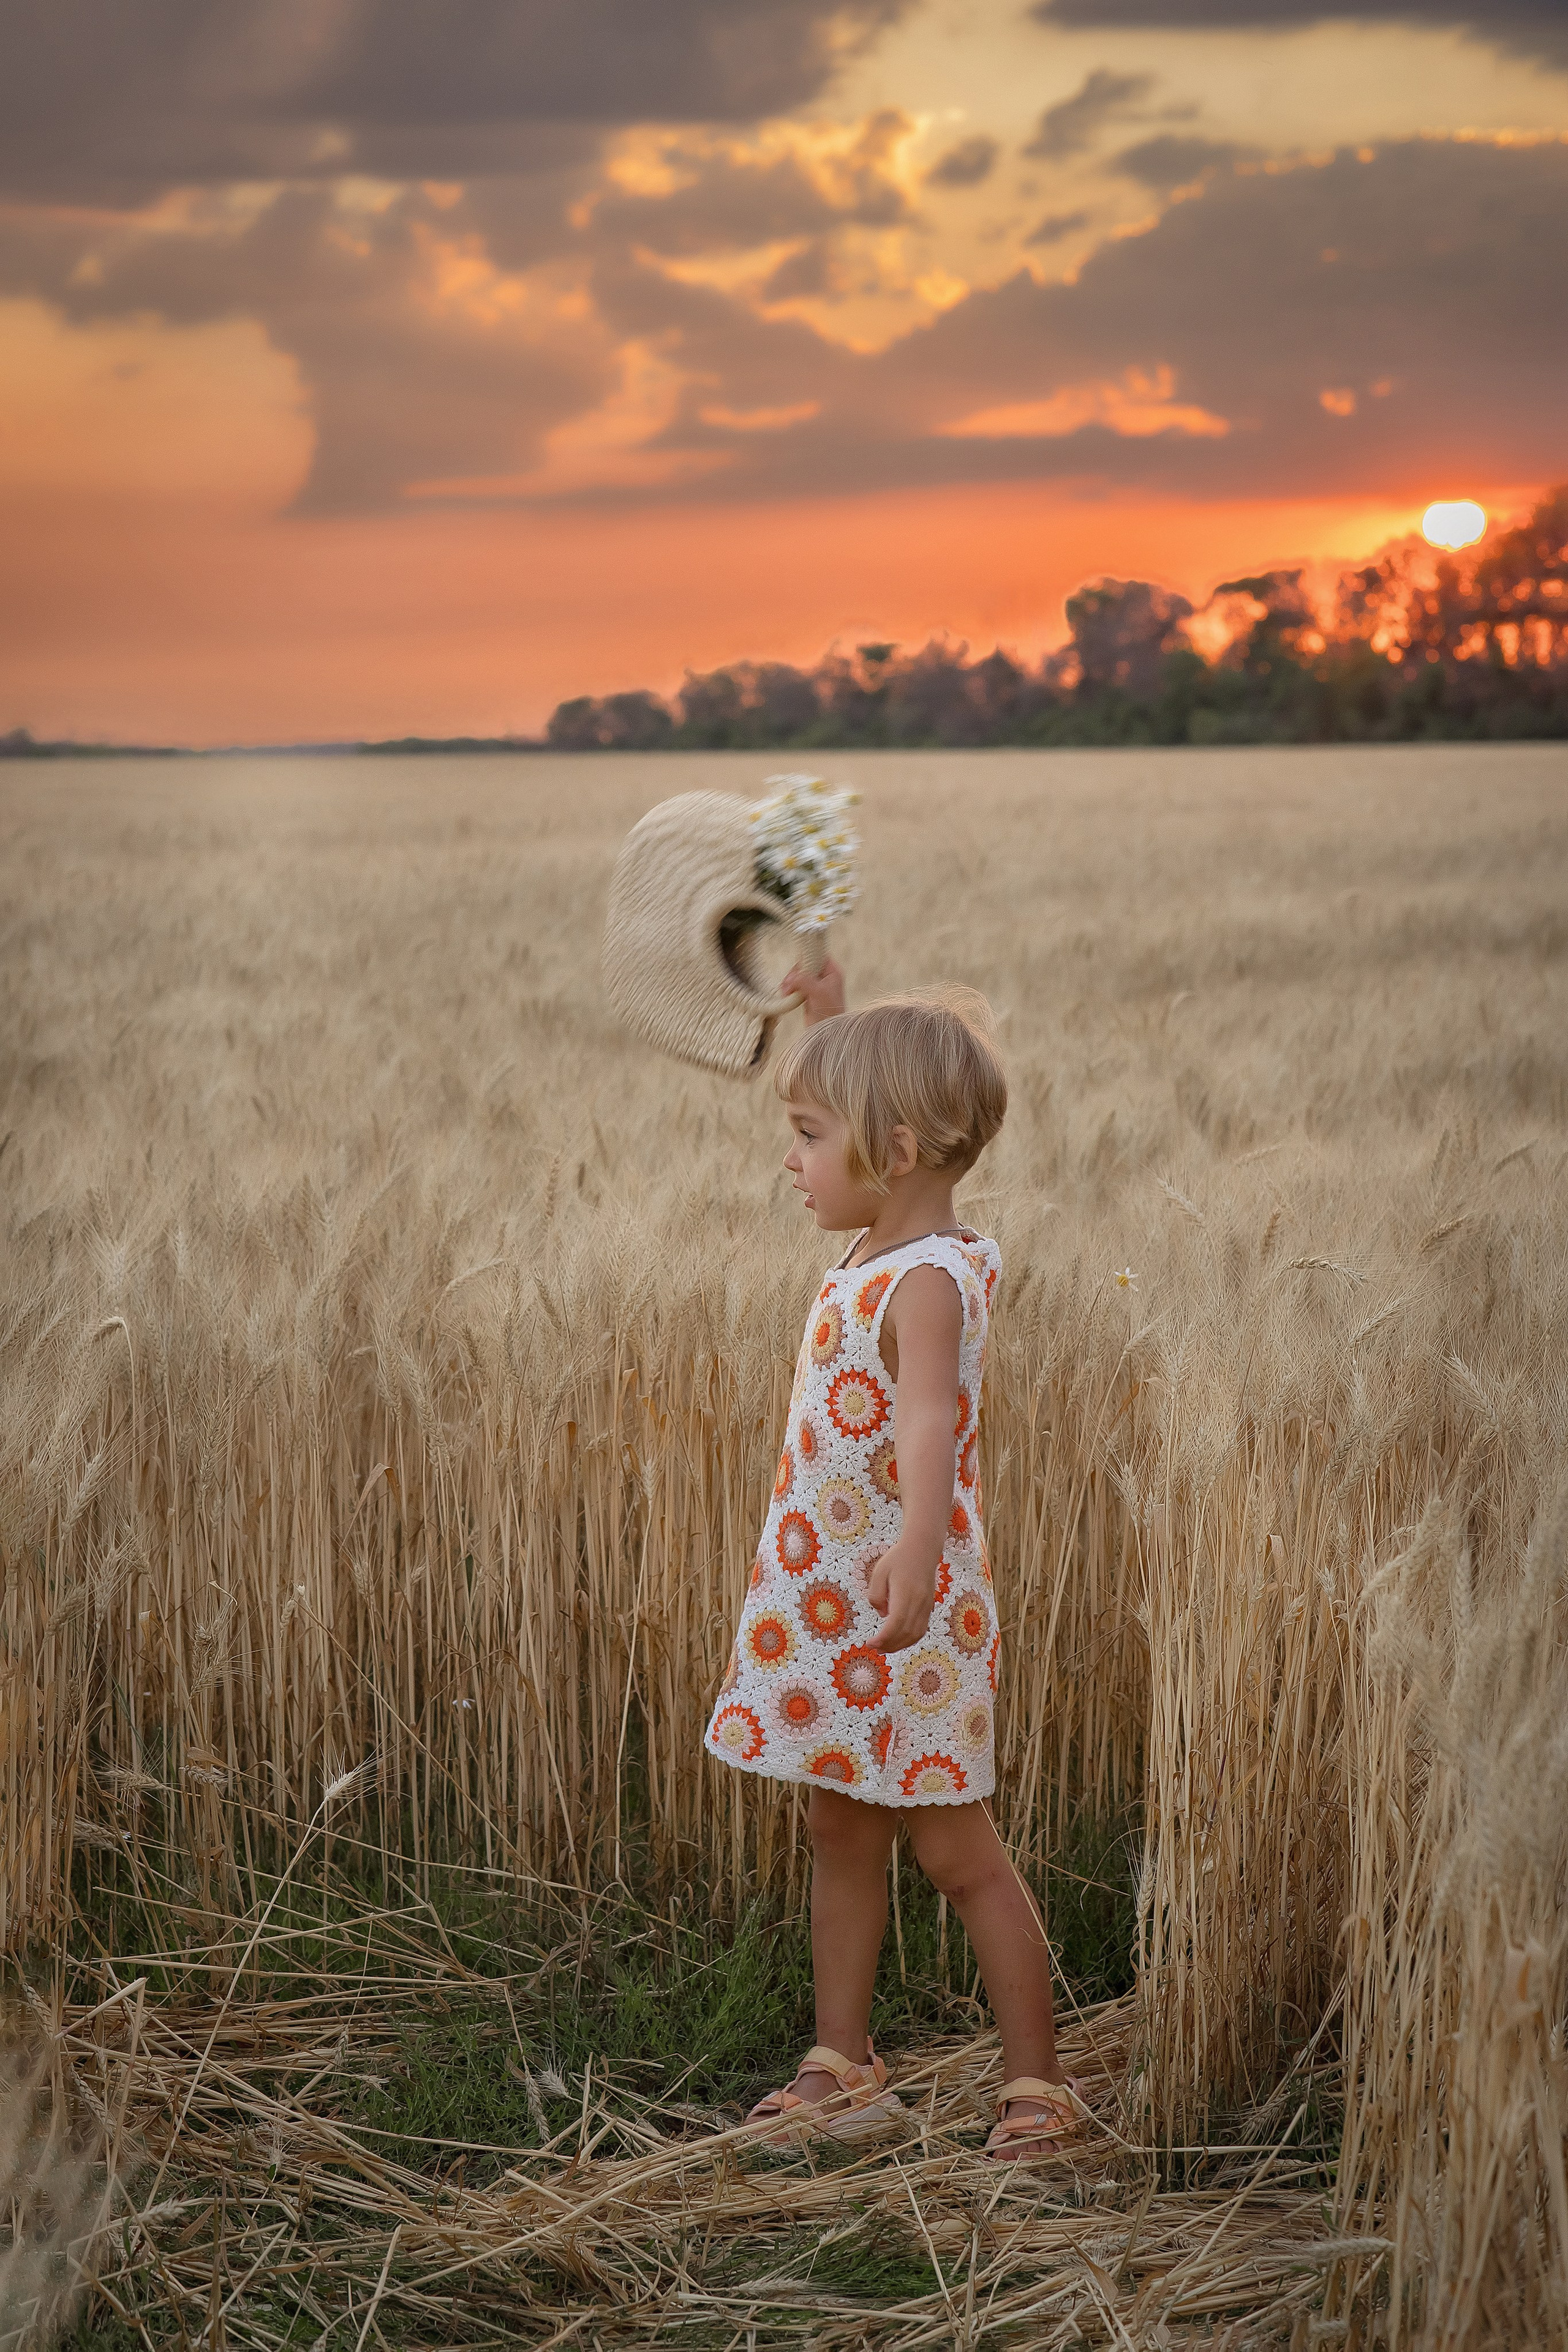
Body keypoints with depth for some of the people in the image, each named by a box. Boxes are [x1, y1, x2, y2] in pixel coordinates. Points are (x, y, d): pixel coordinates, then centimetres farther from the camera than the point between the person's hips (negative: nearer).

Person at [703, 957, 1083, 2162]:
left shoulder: (930, 1278, -22)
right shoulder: (884, 1247, 6)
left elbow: (926, 1411, -39)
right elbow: (881, 1097, 28)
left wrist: (916, 1544, -54)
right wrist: (835, 1018, 27)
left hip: (909, 1610, -9)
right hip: (830, 1605, 9)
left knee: (958, 1850, 0)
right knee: (842, 1834, 16)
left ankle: (1038, 2085, 13)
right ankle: (845, 2070, 27)